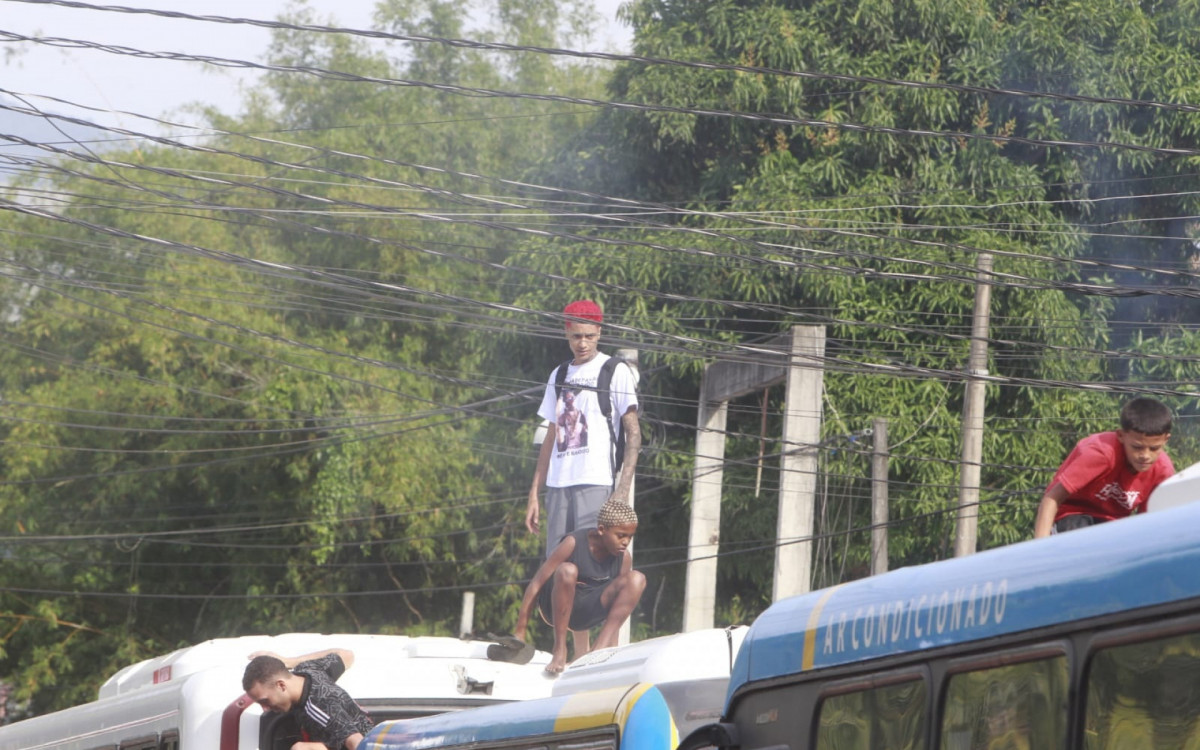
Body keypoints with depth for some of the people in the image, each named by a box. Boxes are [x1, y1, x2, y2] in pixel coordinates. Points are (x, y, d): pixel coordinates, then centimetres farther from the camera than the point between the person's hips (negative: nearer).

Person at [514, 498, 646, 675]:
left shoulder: (624, 556, -5)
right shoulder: (574, 544, -18)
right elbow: (537, 584, -16)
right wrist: (519, 633, -18)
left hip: (589, 612, 4)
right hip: (557, 608, -4)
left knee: (637, 579, -18)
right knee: (567, 570, -36)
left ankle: (600, 649, -26)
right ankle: (559, 650, -28)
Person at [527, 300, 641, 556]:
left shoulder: (616, 372, 2)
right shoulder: (559, 376, 19)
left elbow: (633, 434, -3)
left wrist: (623, 489, -14)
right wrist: (534, 494, 15)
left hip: (596, 484, -6)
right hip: (558, 484, 6)